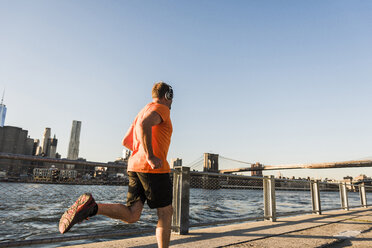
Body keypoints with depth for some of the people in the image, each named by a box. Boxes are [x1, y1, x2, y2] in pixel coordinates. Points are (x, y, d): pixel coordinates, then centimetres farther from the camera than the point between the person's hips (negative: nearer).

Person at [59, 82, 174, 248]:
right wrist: (150, 157, -23)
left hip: (135, 166, 8)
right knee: (165, 214, 5)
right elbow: (144, 125, -27)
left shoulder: (142, 112, 24)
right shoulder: (161, 108, -4)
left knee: (131, 215, 4)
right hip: (154, 168, -8)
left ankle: (91, 206, -13)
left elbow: (126, 141, 25)